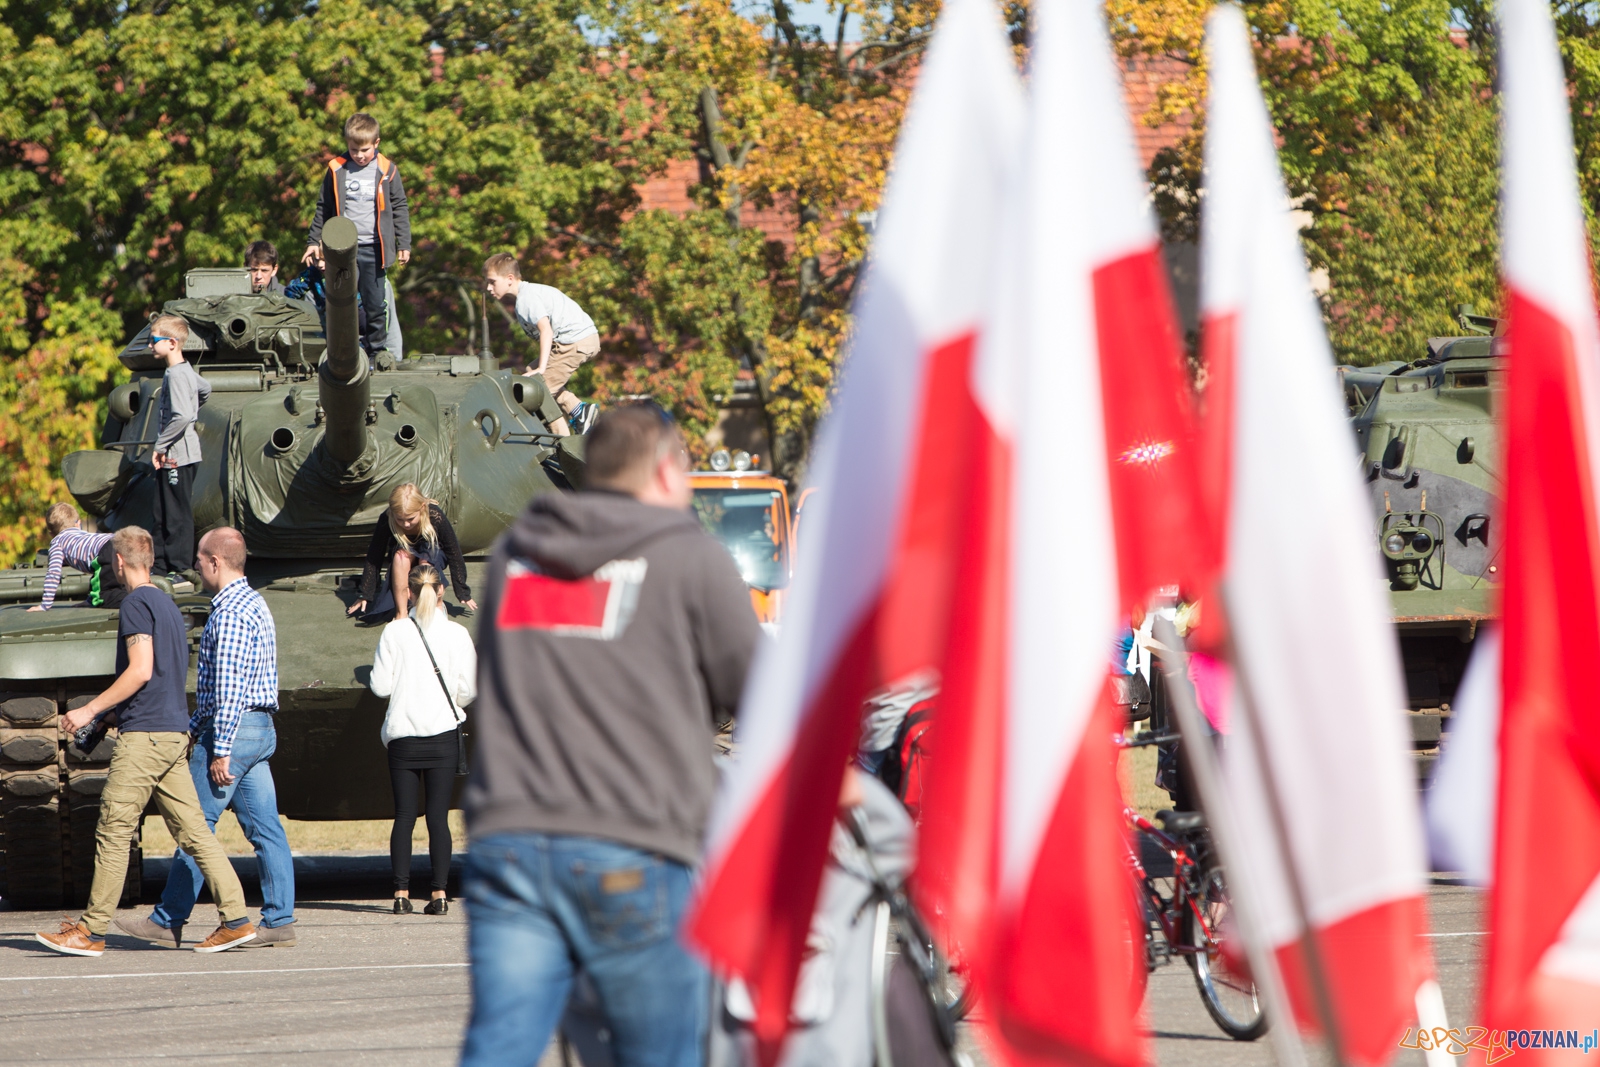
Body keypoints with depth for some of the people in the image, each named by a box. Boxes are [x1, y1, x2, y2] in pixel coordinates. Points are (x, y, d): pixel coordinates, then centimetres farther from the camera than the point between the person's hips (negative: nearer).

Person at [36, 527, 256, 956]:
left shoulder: (137, 603, -9)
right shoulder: (168, 605, 19)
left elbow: (140, 672, -18)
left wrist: (91, 710, -13)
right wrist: (107, 712, 31)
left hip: (144, 734, -9)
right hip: (175, 732, 9)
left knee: (113, 831, -5)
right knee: (192, 830, 6)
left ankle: (92, 931, -4)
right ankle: (236, 919, -1)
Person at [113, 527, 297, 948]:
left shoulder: (230, 613, -15)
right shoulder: (253, 604, 19)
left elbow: (229, 688, -21)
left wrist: (220, 751, -21)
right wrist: (192, 728, 28)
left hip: (234, 729, -10)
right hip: (262, 728, 10)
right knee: (265, 827, 5)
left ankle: (168, 921, 0)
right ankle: (279, 921, 1)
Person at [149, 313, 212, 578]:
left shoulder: (177, 375, -19)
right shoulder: (186, 370, 11)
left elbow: (182, 416, -29)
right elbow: (205, 389, 32)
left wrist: (160, 446, -22)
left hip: (178, 456, -10)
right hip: (171, 455, 10)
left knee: (177, 515, -5)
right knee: (162, 516, 14)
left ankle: (181, 569, -1)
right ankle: (162, 565, 20)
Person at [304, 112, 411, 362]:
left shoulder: (387, 170, 3)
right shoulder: (336, 170, 4)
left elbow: (399, 208, 9)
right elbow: (323, 209, 14)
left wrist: (404, 244, 6)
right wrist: (313, 242, 14)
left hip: (374, 248, 0)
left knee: (376, 304, 4)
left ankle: (378, 349, 15)